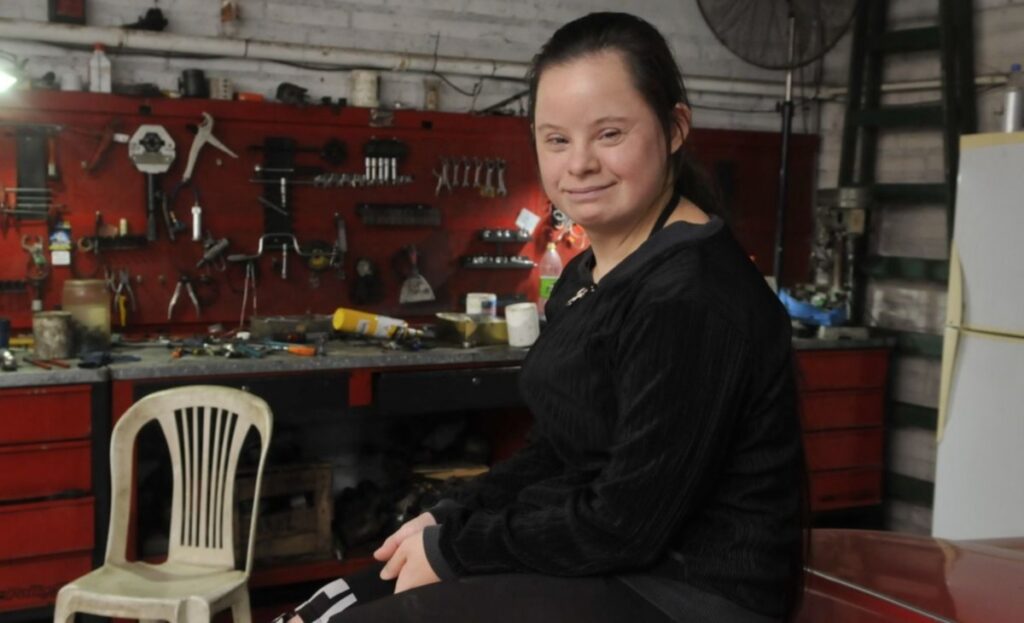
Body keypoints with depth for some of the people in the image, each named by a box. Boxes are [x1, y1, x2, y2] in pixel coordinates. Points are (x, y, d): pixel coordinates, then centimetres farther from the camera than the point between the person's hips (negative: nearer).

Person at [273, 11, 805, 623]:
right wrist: (445, 520, 0)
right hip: (590, 557, 9)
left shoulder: (693, 296, -22)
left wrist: (452, 550, -12)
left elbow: (626, 524, -22)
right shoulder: (589, 274, 9)